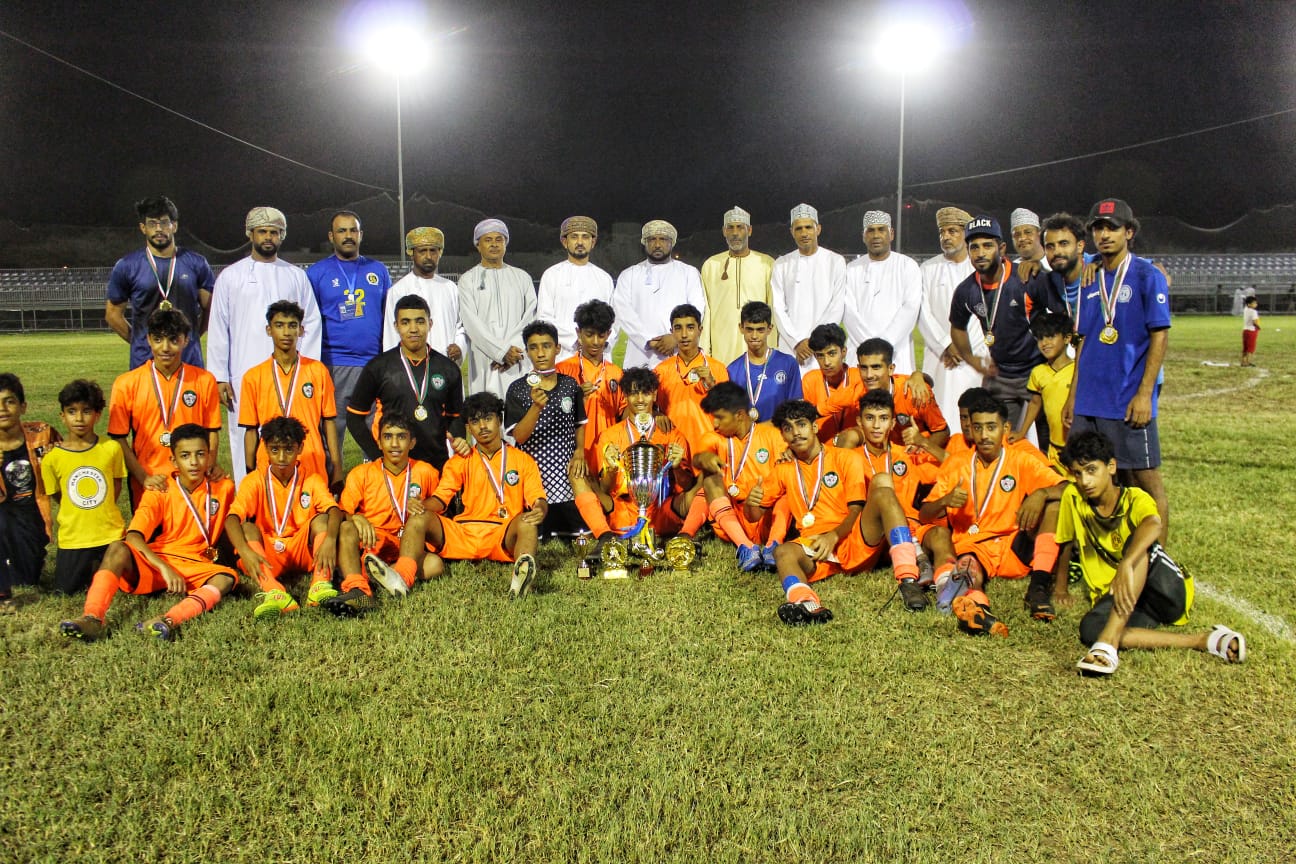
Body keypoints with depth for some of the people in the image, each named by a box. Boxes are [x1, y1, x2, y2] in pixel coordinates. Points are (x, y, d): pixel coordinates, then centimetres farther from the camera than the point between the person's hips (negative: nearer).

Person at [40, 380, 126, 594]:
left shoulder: (112, 448, -9)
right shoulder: (52, 457, -9)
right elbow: (55, 495, 5)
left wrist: (101, 513, 3)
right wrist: (78, 516, 4)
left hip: (111, 534, 0)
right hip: (73, 537, 0)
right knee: (66, 590, 6)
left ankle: (97, 563, 39)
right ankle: (87, 565, 34)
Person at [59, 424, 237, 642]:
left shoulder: (223, 488, 2)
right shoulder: (159, 492, -2)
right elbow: (133, 536, -15)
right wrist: (164, 568, -30)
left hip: (196, 568, 0)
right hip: (155, 561, 0)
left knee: (228, 577, -33)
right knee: (117, 548, -29)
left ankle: (169, 620, -57)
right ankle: (93, 617, -46)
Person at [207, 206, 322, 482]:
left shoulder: (297, 276, 12)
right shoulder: (230, 276, 8)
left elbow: (312, 324, 9)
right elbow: (218, 328, 5)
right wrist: (219, 376, -2)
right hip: (244, 377, -1)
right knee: (244, 440, -1)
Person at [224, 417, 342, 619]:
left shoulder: (312, 479, -1)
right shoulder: (254, 481, -4)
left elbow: (334, 510, -19)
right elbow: (232, 518, -20)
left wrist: (330, 539, -41)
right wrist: (244, 550, -41)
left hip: (303, 552, 1)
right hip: (267, 557, 0)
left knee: (321, 518, -21)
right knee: (247, 527, -26)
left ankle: (320, 587, -41)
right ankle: (274, 593, -50)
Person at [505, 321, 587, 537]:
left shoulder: (570, 385, 5)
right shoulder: (518, 389, -4)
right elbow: (519, 436, -12)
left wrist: (579, 452, 0)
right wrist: (537, 406, -26)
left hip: (567, 474, 3)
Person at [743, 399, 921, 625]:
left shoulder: (846, 458, 11)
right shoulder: (784, 471, 19)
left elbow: (857, 510, 1)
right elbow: (754, 516, 20)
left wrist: (834, 536, -18)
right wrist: (751, 502, -6)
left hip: (856, 541, -1)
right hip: (815, 549, 1)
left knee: (882, 481, -25)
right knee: (784, 551, -33)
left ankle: (909, 580, -41)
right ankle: (807, 603, -66)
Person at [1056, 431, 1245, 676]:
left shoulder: (1135, 499, -13)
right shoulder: (1073, 498, -3)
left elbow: (1153, 525, -38)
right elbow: (1067, 543, 14)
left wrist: (1126, 565, -55)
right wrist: (1061, 587, 19)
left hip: (1170, 594, -3)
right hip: (1114, 597, 3)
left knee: (1137, 541, -35)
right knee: (1090, 629, -34)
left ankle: (1109, 643, -46)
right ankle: (1202, 641, -31)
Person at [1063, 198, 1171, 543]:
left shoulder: (1147, 276, -4)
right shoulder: (1091, 282, 13)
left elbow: (1159, 336, -9)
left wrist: (1144, 394, -16)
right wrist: (1073, 395, 12)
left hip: (1129, 402, -6)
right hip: (1089, 402, 6)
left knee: (1144, 478, 1)